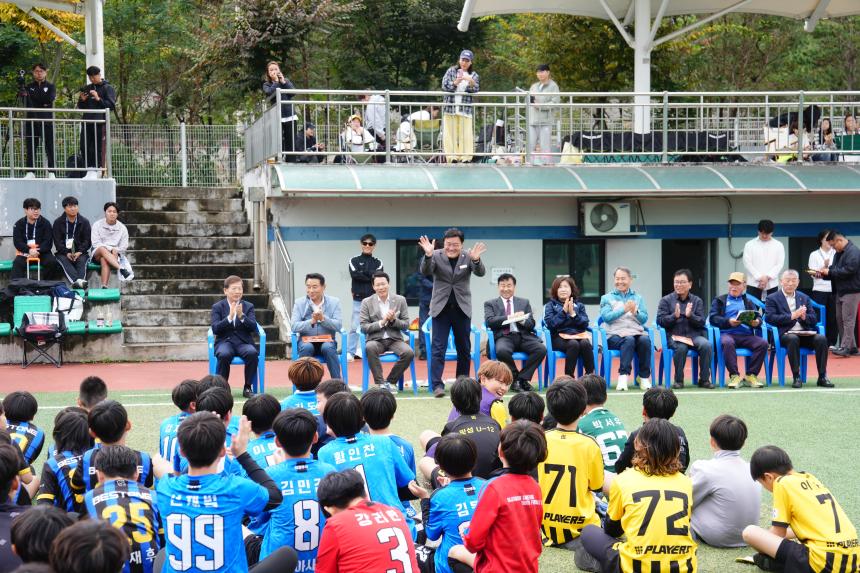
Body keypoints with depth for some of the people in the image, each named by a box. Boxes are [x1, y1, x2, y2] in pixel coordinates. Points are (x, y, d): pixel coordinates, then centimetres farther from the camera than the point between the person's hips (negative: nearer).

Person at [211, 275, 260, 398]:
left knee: (252, 353, -32)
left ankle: (247, 387, -14)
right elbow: (215, 329, -8)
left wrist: (241, 316, -20)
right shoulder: (217, 307, 6)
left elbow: (253, 327, -4)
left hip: (243, 342, 1)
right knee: (224, 355, -36)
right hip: (225, 341, -1)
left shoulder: (248, 306, 10)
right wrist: (229, 317, -21)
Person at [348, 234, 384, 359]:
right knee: (354, 327, -5)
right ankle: (350, 353, -4)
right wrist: (371, 275, -7)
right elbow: (354, 275, -10)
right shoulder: (354, 261, 8)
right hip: (358, 300, -1)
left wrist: (363, 272, -7)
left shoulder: (378, 263, 12)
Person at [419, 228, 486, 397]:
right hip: (441, 308, -2)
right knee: (438, 348, -7)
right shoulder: (436, 256, -4)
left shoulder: (468, 256, -2)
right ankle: (437, 385, -8)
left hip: (462, 308, 2)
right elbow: (425, 271, -18)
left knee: (464, 348, 10)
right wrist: (428, 255, -38)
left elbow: (480, 273, -14)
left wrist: (476, 260, -36)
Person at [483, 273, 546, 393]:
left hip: (523, 336, 2)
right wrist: (510, 317, -13)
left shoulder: (524, 302, 23)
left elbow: (531, 324, 14)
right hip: (504, 337, -2)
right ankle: (515, 378, -13)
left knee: (541, 349, -27)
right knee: (502, 351, -38)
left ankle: (523, 378, -13)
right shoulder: (490, 304, 16)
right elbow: (489, 321, -3)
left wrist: (522, 320, -10)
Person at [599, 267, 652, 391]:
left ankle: (644, 377, -25)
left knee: (645, 339, -31)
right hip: (615, 334, -2)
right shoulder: (607, 298, 15)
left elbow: (644, 319, 9)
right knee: (629, 340, -35)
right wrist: (624, 309, -16)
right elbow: (606, 317, -3)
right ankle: (623, 376, -39)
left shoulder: (638, 298, 21)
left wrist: (635, 312, -12)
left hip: (637, 332, 2)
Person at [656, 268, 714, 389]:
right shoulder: (666, 300, 9)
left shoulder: (697, 301, 13)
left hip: (693, 335, 2)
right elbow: (660, 321, 0)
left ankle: (704, 379, -16)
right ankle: (678, 380, -18)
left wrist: (690, 315, -14)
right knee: (681, 347, -36)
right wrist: (674, 316, -16)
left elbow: (701, 322, 5)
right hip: (674, 335, -2)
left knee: (707, 345, -29)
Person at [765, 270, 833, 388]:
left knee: (821, 338, -26)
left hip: (804, 333, 4)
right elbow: (770, 318, -8)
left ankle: (822, 377, -20)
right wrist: (792, 316, -16)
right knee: (793, 339, -38)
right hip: (785, 334, -4)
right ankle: (796, 377, -31)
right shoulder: (772, 299, 8)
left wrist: (804, 316, -8)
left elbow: (814, 319, 15)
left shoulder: (804, 298, 22)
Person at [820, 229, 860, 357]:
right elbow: (835, 271, 22)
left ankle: (845, 347, -10)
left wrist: (830, 271, -16)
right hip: (840, 291, 10)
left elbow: (849, 270, -23)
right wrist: (825, 272, 1)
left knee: (848, 320, -10)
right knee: (840, 319, 9)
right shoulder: (838, 253, 17)